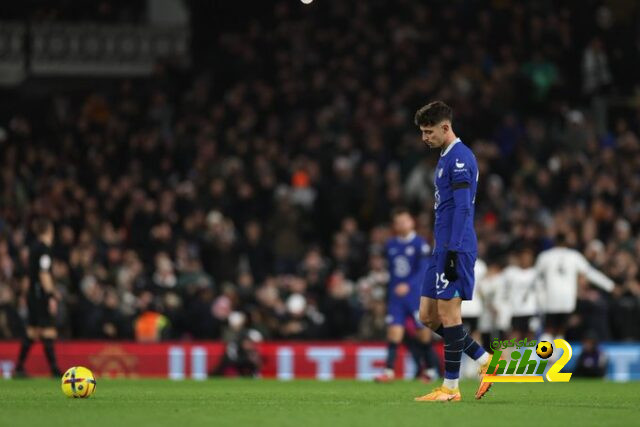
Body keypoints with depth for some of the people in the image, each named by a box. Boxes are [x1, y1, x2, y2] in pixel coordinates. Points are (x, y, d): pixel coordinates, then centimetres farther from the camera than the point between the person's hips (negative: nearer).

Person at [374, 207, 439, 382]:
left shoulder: (420, 244, -7)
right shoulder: (390, 245, 10)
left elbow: (424, 271, -16)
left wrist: (408, 286, -28)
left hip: (417, 295, -4)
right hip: (396, 296, 4)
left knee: (423, 333, 4)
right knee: (394, 330, -9)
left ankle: (430, 370, 20)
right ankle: (389, 371, -15)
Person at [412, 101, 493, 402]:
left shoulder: (459, 157, -12)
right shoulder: (446, 158, 19)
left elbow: (462, 207, -19)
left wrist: (453, 251, -22)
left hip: (455, 249, -10)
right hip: (443, 248, 10)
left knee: (448, 312, -6)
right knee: (428, 316, 8)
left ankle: (450, 387, -1)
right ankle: (485, 361, 12)